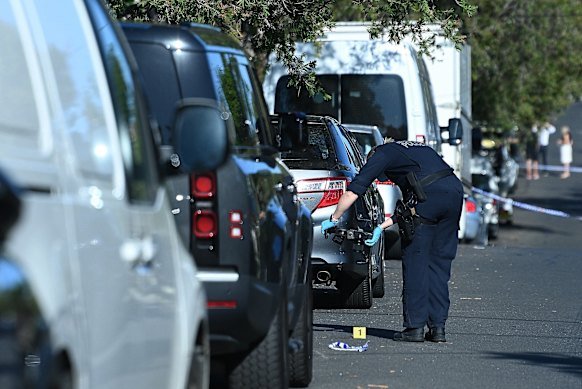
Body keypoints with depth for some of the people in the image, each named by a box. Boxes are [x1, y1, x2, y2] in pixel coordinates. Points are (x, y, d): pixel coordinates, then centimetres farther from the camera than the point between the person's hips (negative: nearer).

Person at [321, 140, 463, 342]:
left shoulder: (382, 154, 17)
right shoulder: (419, 148, 37)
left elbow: (353, 191, 12)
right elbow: (410, 204, 36)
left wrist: (333, 219, 24)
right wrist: (382, 227, 36)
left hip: (429, 193, -6)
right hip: (455, 189, 6)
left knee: (415, 260, 3)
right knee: (439, 262, 12)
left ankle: (415, 326, 2)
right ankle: (437, 326, 10)